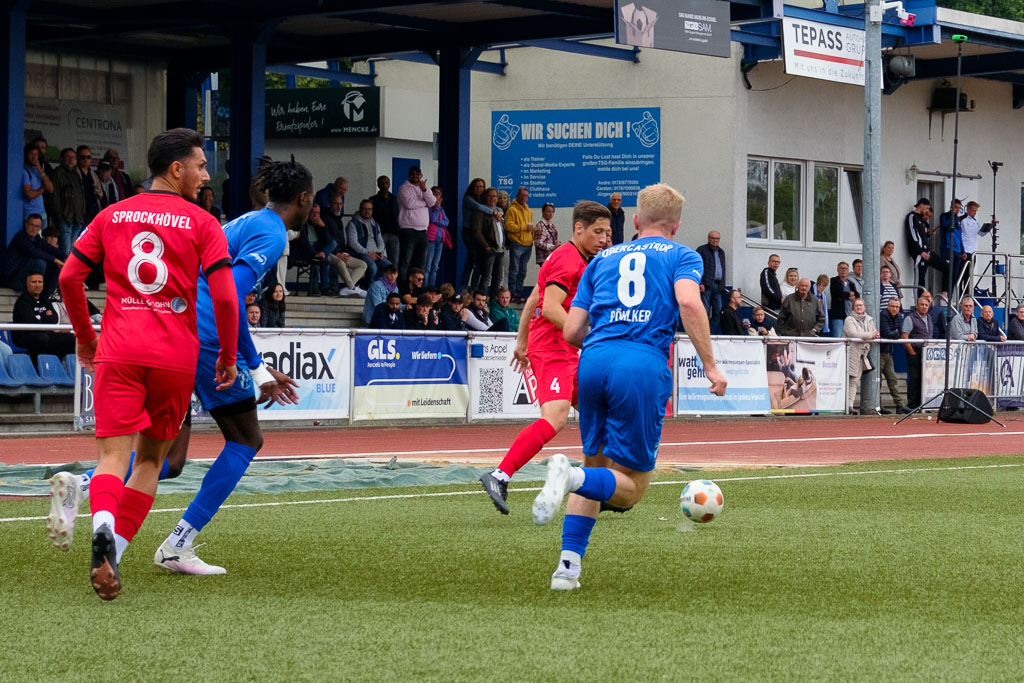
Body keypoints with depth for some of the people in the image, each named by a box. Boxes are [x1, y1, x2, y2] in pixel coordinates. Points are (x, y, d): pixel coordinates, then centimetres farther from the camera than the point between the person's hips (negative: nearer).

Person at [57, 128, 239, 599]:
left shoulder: (111, 216, 12)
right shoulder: (202, 224, 2)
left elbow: (69, 278, 9)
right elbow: (224, 297, -6)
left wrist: (84, 337, 21)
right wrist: (228, 356, 6)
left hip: (118, 350, 1)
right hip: (176, 354, -1)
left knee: (113, 454, -5)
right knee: (151, 456, 13)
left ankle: (103, 524, -35)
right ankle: (113, 552, 5)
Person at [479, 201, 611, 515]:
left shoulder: (579, 260, 20)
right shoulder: (568, 260, -12)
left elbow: (533, 300, 25)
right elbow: (550, 307, -23)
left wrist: (522, 341, 27)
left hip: (566, 352, 11)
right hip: (552, 351, -11)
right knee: (555, 418, -26)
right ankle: (499, 477, -31)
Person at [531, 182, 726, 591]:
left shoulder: (603, 259, 25)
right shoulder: (682, 256, 14)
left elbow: (571, 332, 19)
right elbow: (688, 302, -9)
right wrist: (710, 365, -6)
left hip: (593, 361, 4)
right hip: (644, 366, -4)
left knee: (596, 463, 20)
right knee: (631, 486, 3)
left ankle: (568, 565, 6)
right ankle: (571, 476, -29)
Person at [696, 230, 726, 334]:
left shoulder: (721, 252, 21)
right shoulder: (702, 250, 1)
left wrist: (722, 285, 13)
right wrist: (700, 283, -15)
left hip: (718, 286, 6)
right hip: (706, 285, -6)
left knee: (718, 312, 2)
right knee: (705, 311, -9)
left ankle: (711, 333, 8)